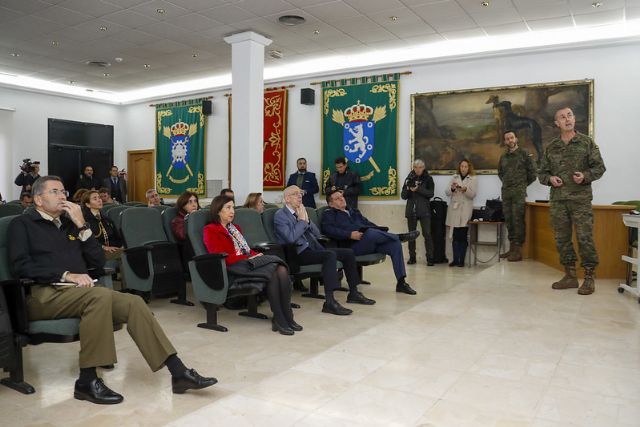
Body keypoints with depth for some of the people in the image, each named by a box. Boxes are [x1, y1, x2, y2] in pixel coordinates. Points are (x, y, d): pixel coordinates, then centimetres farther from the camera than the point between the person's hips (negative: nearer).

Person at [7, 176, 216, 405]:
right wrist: (66, 275, -18)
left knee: (134, 303, -18)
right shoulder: (22, 224, 8)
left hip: (80, 292, 5)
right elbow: (21, 266, -8)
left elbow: (98, 262, 14)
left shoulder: (68, 222, 22)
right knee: (100, 296, -35)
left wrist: (82, 226, 5)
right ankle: (87, 380, -26)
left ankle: (178, 372, -21)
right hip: (44, 294, -5)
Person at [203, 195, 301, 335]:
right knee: (273, 273, -31)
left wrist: (255, 255, 0)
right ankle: (279, 320, -24)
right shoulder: (210, 230, 3)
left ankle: (287, 317, -23)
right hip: (234, 268, -7)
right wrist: (248, 258, -13)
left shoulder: (235, 228, 28)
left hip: (249, 261, 7)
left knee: (282, 270, -24)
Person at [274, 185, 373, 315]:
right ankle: (329, 302, -36)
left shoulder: (300, 212, 19)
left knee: (348, 253, -3)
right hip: (299, 253, -8)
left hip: (314, 247, 8)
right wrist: (302, 220, -10)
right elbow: (291, 238, -20)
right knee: (330, 255, -33)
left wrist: (307, 220, 0)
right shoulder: (280, 215, -4)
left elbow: (317, 234, 16)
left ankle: (353, 293, 8)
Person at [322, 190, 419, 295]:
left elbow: (368, 224, 28)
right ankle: (399, 237, -17)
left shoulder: (354, 212, 33)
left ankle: (401, 282, -16)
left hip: (371, 243, 7)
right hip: (352, 246, -6)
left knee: (395, 244, -17)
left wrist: (382, 231, 8)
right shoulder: (329, 214, 12)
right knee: (371, 232, -36)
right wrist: (349, 234, -20)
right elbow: (328, 229, -8)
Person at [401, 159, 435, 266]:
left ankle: (430, 258, -4)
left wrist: (418, 189, -20)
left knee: (427, 234, -8)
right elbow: (403, 196, 5)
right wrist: (407, 188, -15)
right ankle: (412, 257, 15)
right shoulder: (409, 178, 7)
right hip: (411, 210, 3)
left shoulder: (428, 179, 2)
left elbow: (430, 194, -8)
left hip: (424, 210, -3)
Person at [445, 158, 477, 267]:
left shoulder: (473, 179, 6)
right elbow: (447, 193, 7)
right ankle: (455, 259, 6)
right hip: (454, 209, 2)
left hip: (465, 210, -2)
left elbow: (472, 195, -3)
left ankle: (461, 260, 0)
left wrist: (465, 190, -21)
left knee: (463, 236, -5)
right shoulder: (454, 177, 13)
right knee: (455, 236, 1)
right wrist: (452, 188, -13)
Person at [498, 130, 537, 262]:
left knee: (518, 219, -10)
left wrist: (524, 184, 7)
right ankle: (512, 247, 14)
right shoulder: (503, 156, 15)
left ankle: (518, 250, -9)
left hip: (519, 191, -5)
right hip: (506, 191, 6)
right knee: (508, 220, 7)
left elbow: (532, 172, 2)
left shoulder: (524, 153, 1)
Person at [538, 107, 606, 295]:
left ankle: (589, 278, 5)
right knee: (562, 238, 6)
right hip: (557, 200, 3)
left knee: (585, 238, -5)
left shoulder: (587, 142, 4)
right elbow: (541, 173, 15)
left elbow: (599, 167, 3)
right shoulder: (551, 147, 11)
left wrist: (585, 176, -14)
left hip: (581, 199, -3)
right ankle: (570, 276, 17)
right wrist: (550, 178, -6)